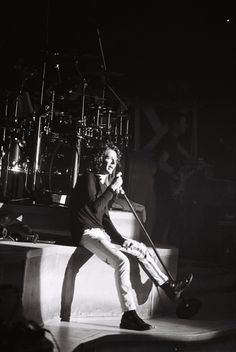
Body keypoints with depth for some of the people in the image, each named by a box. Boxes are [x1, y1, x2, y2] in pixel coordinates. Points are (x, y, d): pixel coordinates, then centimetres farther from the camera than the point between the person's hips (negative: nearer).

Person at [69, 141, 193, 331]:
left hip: (102, 232, 9)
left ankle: (170, 287, 24)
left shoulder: (105, 182, 18)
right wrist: (112, 188, -17)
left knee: (141, 249, 11)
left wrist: (120, 239, 7)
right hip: (87, 233, -9)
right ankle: (129, 315, -26)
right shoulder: (88, 178, -8)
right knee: (121, 261, -29)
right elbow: (95, 208, -22)